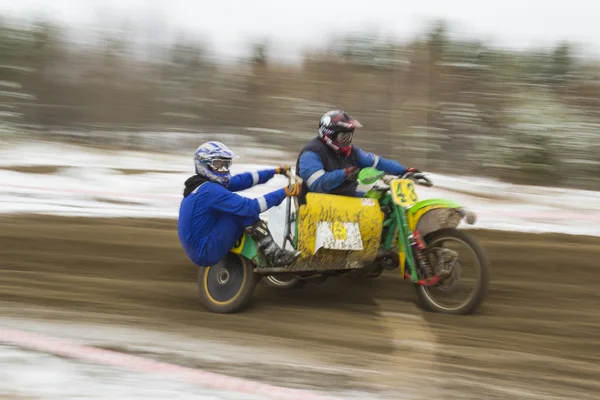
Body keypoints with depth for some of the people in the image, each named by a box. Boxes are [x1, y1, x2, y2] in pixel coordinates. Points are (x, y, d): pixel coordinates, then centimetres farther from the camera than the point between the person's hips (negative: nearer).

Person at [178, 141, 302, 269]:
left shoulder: (203, 185, 10)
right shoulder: (210, 191, -20)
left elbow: (241, 180, 13)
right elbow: (248, 207, -25)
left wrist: (275, 171, 12)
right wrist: (284, 192, -22)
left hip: (197, 250, 10)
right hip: (205, 252, -10)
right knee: (244, 211, -17)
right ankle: (275, 256, -15)